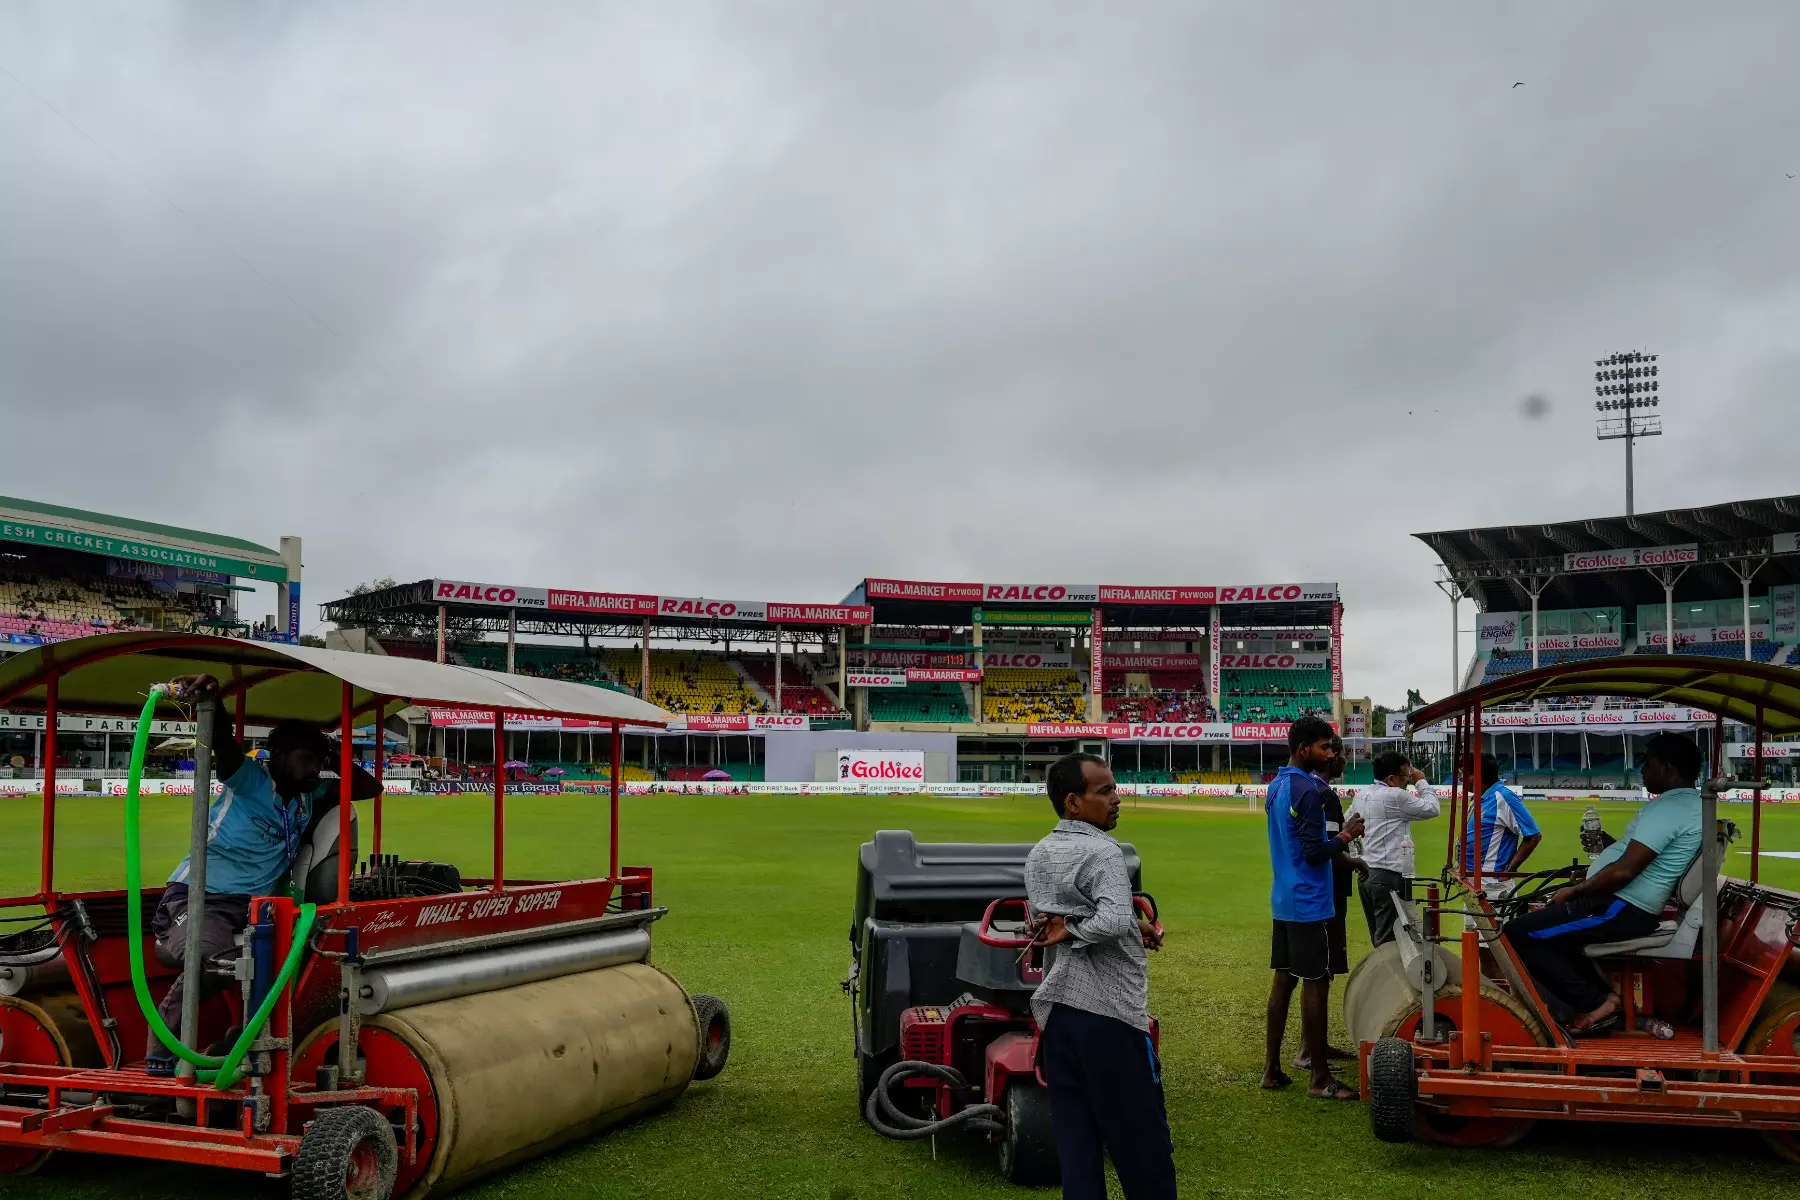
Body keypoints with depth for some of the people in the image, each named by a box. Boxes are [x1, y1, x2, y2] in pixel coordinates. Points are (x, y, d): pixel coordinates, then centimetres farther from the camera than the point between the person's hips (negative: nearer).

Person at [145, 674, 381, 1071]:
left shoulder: (310, 798, 15)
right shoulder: (248, 780, -3)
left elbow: (370, 788, 21)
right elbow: (223, 744, -23)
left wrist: (340, 757, 6)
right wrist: (212, 701, -43)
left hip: (254, 906, 7)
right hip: (201, 897, -7)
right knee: (214, 960, -37)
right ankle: (161, 1044, -8)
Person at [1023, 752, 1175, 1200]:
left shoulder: (1038, 855, 11)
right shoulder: (1101, 851, -14)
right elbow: (1115, 921, -30)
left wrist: (1132, 927, 7)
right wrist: (1070, 932, -11)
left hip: (1056, 1010, 8)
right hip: (1109, 1012, -8)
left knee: (1074, 1139, 9)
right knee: (1140, 1138, 5)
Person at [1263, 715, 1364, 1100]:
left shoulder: (1277, 785, 12)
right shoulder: (1309, 790, -18)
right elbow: (1315, 852, -20)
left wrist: (1335, 834, 13)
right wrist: (1345, 836, -6)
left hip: (1284, 900, 9)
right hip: (1308, 903, -9)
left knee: (1284, 978, 12)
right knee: (1316, 983, -3)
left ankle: (1272, 1068, 16)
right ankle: (1320, 1079, 2)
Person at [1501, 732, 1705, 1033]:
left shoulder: (1667, 808, -20)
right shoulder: (1690, 804, 13)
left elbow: (1624, 871, -25)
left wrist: (1574, 891, -13)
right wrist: (1607, 843, 15)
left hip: (1621, 910, -11)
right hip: (1632, 906, 11)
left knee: (1519, 933, -13)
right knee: (1543, 924, 24)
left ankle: (1594, 1005, -8)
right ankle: (1603, 995, 12)